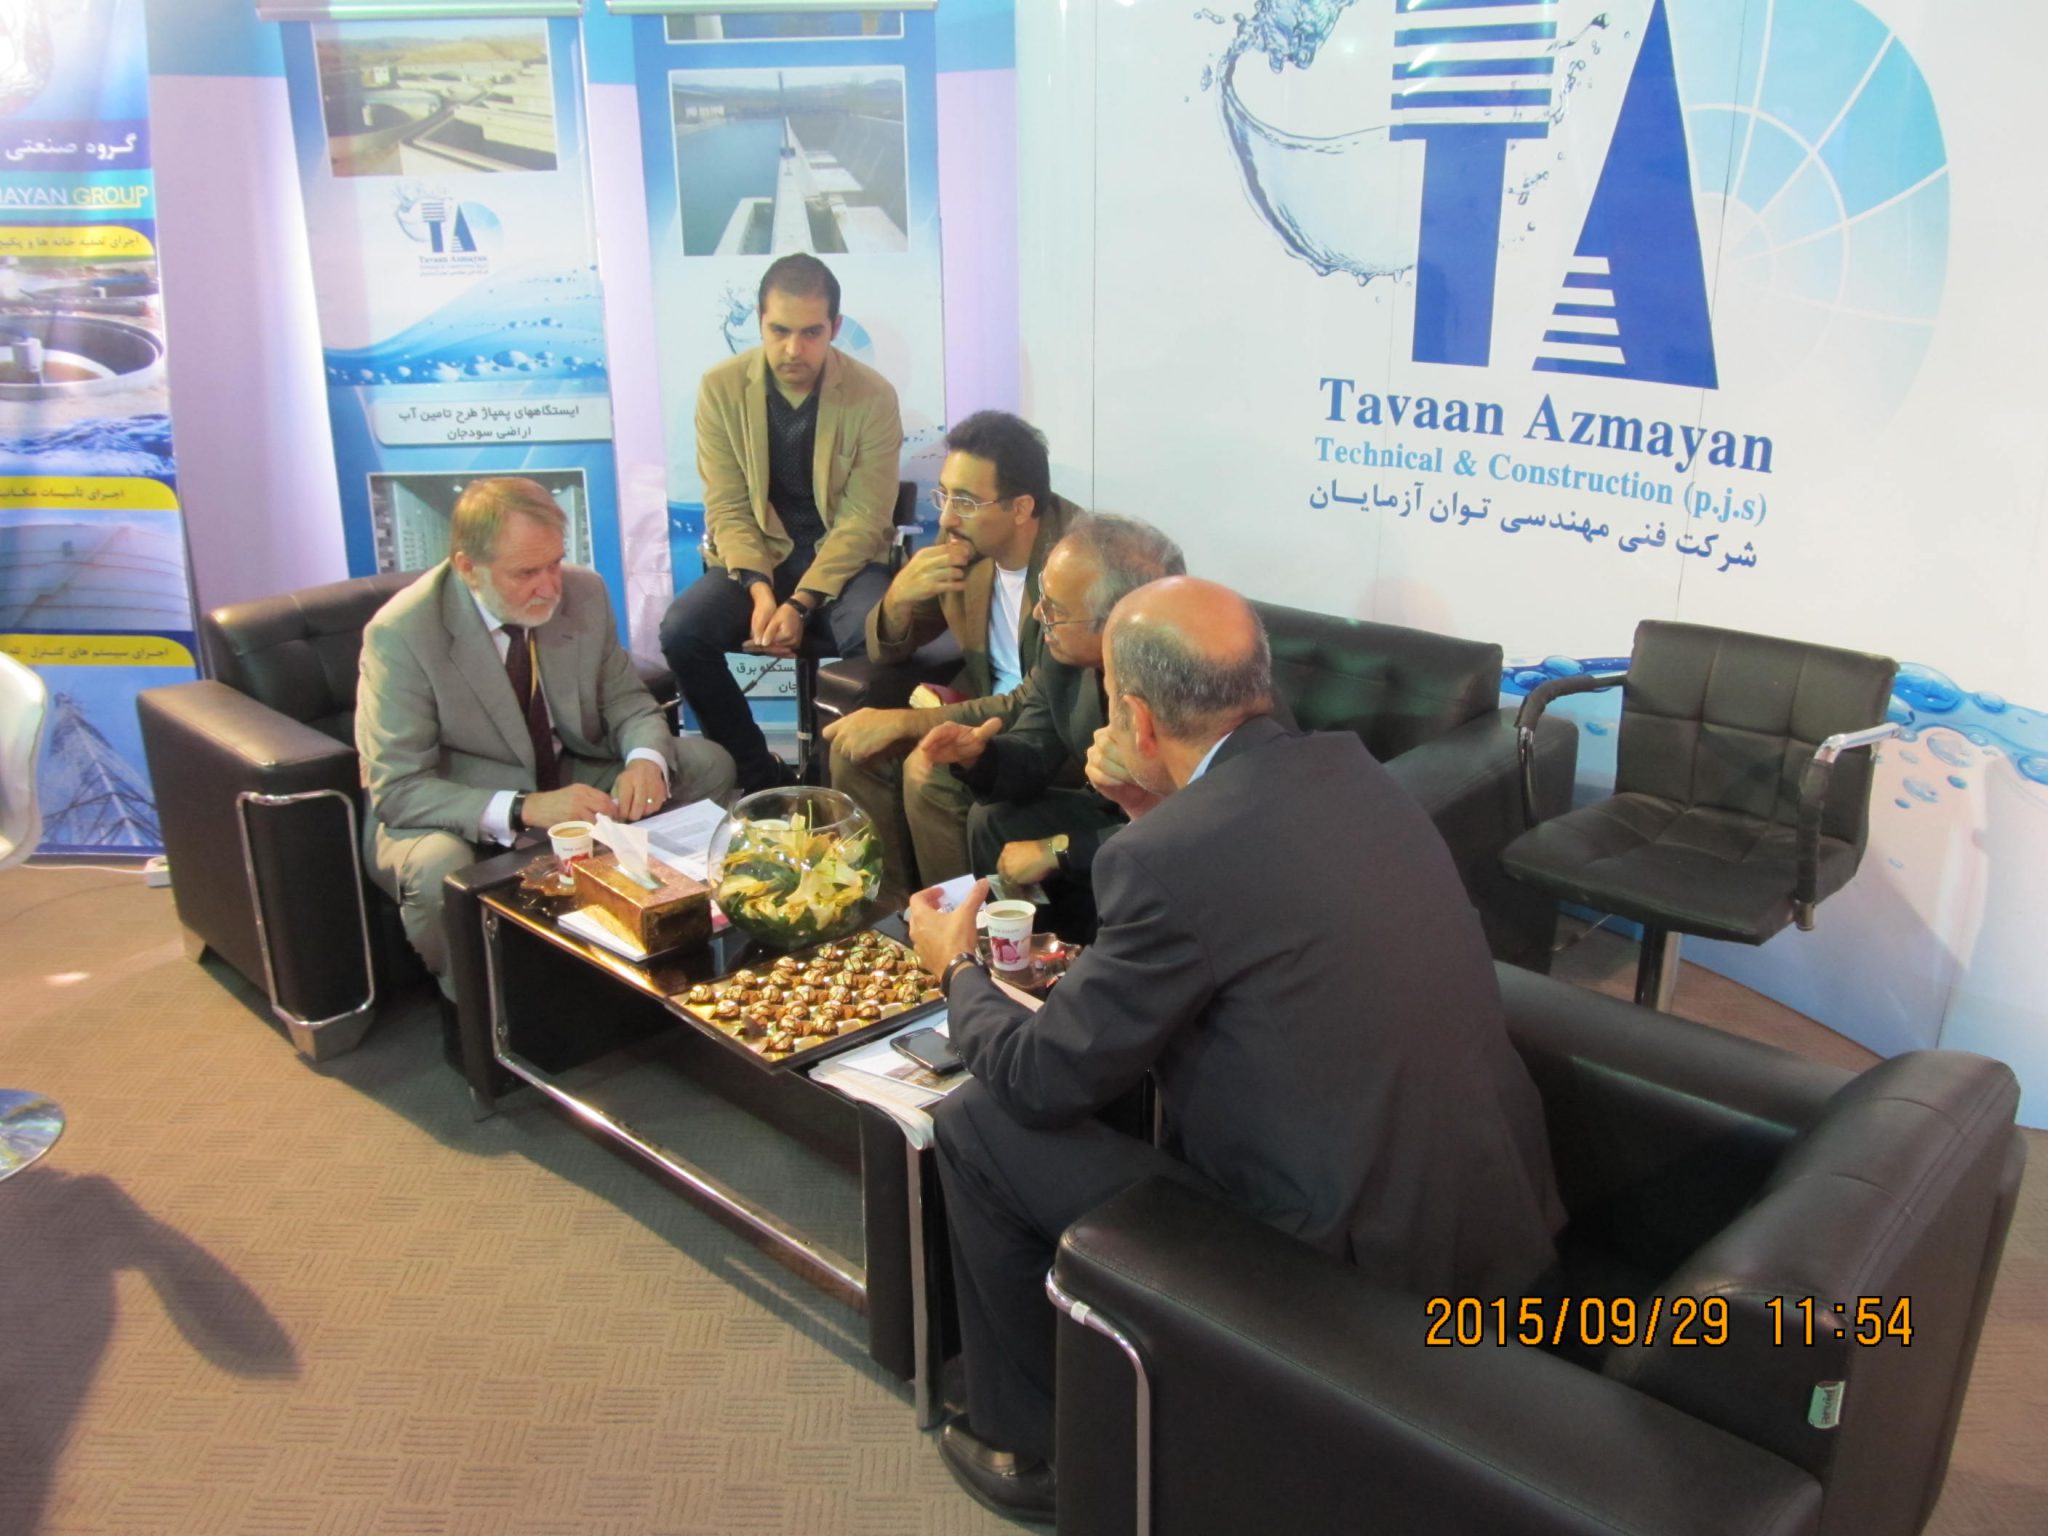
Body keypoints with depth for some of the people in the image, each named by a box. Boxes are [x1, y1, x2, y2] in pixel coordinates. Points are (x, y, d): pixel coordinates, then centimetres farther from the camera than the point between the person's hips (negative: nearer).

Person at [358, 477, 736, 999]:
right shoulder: (401, 633, -22)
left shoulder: (584, 592, -8)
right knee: (438, 868, -37)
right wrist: (523, 810, -38)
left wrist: (645, 759, -23)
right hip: (462, 816, -5)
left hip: (573, 782, 5)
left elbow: (626, 700, 3)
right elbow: (397, 789, -23)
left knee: (709, 764, -8)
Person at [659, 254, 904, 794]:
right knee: (680, 631, -25)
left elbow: (864, 519, -10)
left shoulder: (873, 396, -9)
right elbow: (727, 508, -4)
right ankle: (759, 776, -7)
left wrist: (801, 602, -22)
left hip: (842, 559, -2)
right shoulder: (721, 388, -4)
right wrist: (760, 589, -22)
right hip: (754, 556, 2)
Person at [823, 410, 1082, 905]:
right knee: (856, 747, -9)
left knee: (930, 773, -26)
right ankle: (890, 909, 7)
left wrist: (903, 721, -26)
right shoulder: (964, 543, -5)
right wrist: (899, 596, -20)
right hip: (986, 704, 7)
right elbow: (885, 653, 4)